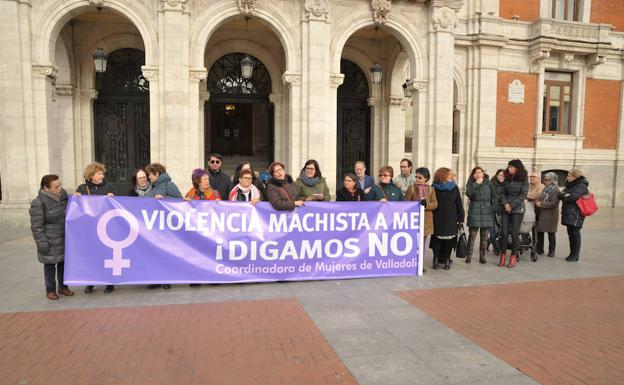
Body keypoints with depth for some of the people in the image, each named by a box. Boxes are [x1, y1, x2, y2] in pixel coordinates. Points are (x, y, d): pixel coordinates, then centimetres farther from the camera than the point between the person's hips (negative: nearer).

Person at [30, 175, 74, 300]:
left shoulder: (63, 196, 3)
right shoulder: (39, 203, -15)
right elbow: (36, 226, -14)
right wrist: (42, 243, -15)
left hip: (65, 240, 6)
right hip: (50, 242, -5)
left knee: (64, 263, 15)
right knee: (50, 266, 8)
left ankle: (63, 287, 30)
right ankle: (50, 290, 23)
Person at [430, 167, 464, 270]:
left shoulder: (454, 187, 5)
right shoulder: (434, 187, 0)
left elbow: (459, 204, 5)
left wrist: (461, 218, 3)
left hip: (451, 219, 2)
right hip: (437, 218, -1)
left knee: (448, 240, 3)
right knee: (437, 238, 1)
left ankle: (447, 260, 13)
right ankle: (436, 259, 11)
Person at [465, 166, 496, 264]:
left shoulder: (488, 184, 10)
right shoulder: (471, 183, 6)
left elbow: (494, 197, 11)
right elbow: (468, 193, -14)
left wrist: (494, 208, 0)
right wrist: (476, 184, -13)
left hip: (487, 212, 2)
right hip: (474, 212, -2)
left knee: (484, 237, 6)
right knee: (472, 235, -4)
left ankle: (482, 256, 15)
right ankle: (469, 256, 5)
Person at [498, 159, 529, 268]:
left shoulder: (524, 180, -1)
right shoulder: (507, 179, 10)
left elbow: (523, 195, -7)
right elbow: (502, 193, 8)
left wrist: (512, 205, -12)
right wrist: (505, 203, -9)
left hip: (517, 209, -3)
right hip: (505, 209, 3)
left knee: (515, 234, -2)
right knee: (504, 233, -1)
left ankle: (513, 257, 7)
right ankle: (503, 256, 7)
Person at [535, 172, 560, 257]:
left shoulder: (555, 190, -12)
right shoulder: (545, 189, 13)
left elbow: (553, 203, -21)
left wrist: (541, 204, -20)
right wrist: (537, 202, 3)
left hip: (550, 215, -7)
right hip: (542, 214, 8)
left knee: (551, 233, 4)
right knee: (540, 231, 10)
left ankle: (551, 251, 15)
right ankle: (540, 249, 21)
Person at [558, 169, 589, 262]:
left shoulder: (581, 186, -9)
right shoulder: (570, 185, 18)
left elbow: (574, 197, -23)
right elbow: (559, 194, 8)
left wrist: (564, 198, -5)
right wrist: (564, 195, -14)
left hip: (575, 214, -8)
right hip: (568, 213, 8)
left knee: (575, 234, -4)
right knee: (570, 234, 12)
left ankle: (575, 255, 3)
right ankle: (572, 253, 20)